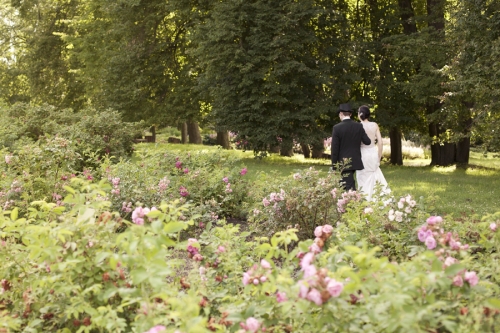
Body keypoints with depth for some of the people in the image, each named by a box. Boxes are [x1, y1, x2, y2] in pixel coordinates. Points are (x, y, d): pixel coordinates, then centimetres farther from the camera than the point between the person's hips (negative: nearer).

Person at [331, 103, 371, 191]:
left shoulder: (337, 128, -11)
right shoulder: (358, 126, 0)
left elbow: (335, 149, -10)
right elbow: (367, 141, -1)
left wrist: (334, 166, -4)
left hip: (344, 163, -5)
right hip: (356, 161, 5)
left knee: (349, 187, -4)